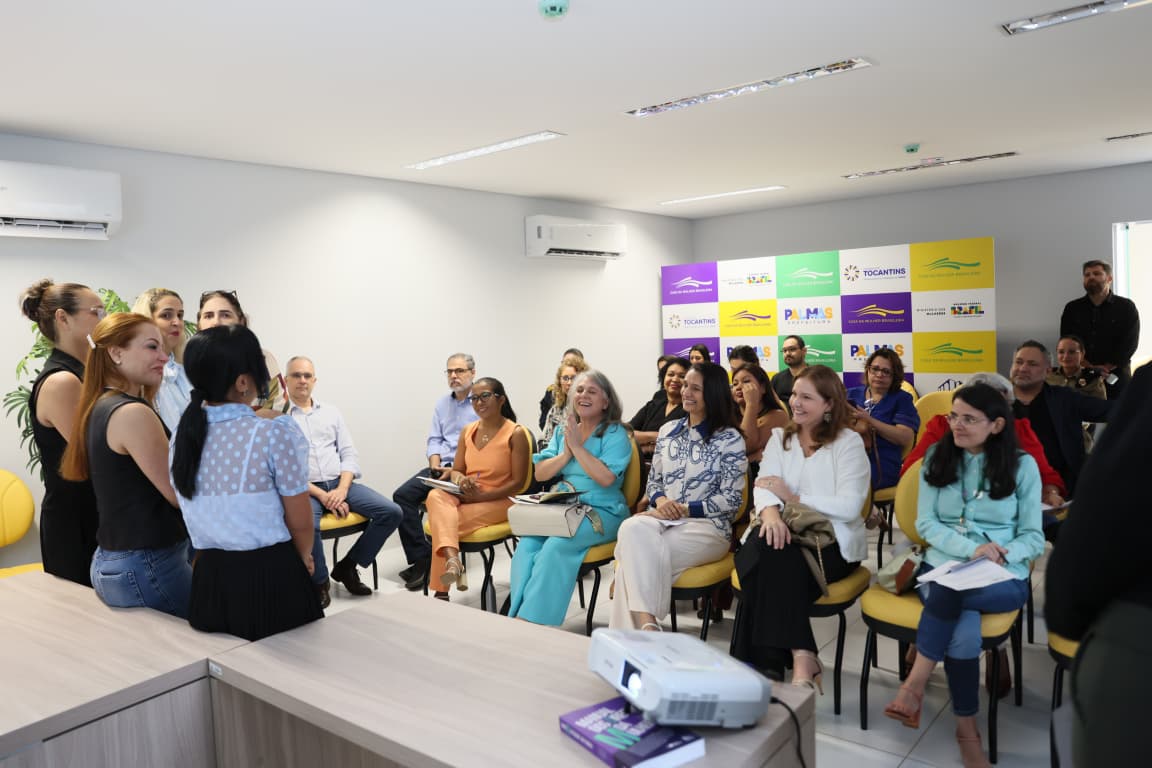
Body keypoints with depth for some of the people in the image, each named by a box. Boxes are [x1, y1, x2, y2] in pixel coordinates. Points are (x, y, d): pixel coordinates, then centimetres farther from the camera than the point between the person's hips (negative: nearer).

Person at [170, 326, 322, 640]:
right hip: (272, 578, -5)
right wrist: (304, 557, 11)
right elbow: (300, 521, -8)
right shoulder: (274, 433, -18)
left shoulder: (182, 435, 0)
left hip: (210, 578, 5)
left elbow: (203, 515, 11)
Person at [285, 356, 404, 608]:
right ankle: (319, 582, -7)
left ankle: (347, 566, 5)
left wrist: (341, 490, -9)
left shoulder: (331, 412, 15)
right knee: (306, 526, -37)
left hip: (339, 483, 5)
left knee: (392, 512, -12)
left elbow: (349, 454, 10)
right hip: (303, 490, -4)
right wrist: (322, 495, -16)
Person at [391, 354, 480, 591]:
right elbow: (434, 439, 18)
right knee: (402, 495, -15)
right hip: (441, 467, 7)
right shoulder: (442, 404, 18)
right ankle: (421, 557, -13)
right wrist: (435, 464, -2)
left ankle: (431, 560, -15)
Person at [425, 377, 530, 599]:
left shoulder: (515, 434, -8)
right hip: (465, 497, 5)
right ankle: (452, 560, -52)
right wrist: (460, 479, -13)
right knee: (436, 496, -31)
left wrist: (482, 496, -20)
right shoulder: (468, 431, 11)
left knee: (441, 520, -29)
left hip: (497, 502, -5)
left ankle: (441, 591, -21)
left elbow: (518, 483, -10)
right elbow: (456, 470, 14)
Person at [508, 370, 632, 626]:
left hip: (601, 512, -5)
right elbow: (540, 474, 12)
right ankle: (518, 618, -25)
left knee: (556, 546, -31)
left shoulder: (615, 434, 1)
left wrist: (577, 446, -10)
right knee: (527, 544, -25)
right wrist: (566, 454, -5)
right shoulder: (563, 431, 18)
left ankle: (532, 620, -23)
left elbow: (605, 478, -15)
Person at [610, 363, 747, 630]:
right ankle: (647, 625, -38)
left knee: (637, 553, -30)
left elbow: (731, 500, -4)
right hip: (662, 519, 4)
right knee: (633, 528, -33)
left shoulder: (730, 439, 1)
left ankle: (641, 625, -22)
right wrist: (660, 500, -6)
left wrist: (682, 509, -12)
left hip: (708, 526, -4)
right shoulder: (668, 430, 16)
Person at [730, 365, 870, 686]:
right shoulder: (780, 438, 16)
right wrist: (770, 511, -25)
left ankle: (770, 662, -21)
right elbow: (763, 485, -2)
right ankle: (801, 658, -29)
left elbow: (849, 507, -11)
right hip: (787, 534, 4)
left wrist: (794, 497, -11)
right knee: (763, 545, -32)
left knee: (771, 563, -31)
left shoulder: (848, 442, 2)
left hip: (832, 543, -3)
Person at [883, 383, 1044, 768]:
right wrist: (971, 549, -16)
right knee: (964, 632, -31)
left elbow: (1034, 537, 3)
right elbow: (926, 523, 1)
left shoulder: (1022, 465, 3)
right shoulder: (937, 457, 7)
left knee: (950, 592, -37)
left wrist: (1002, 554, -19)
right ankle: (966, 730, -13)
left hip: (1003, 578, -1)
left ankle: (915, 685, -23)